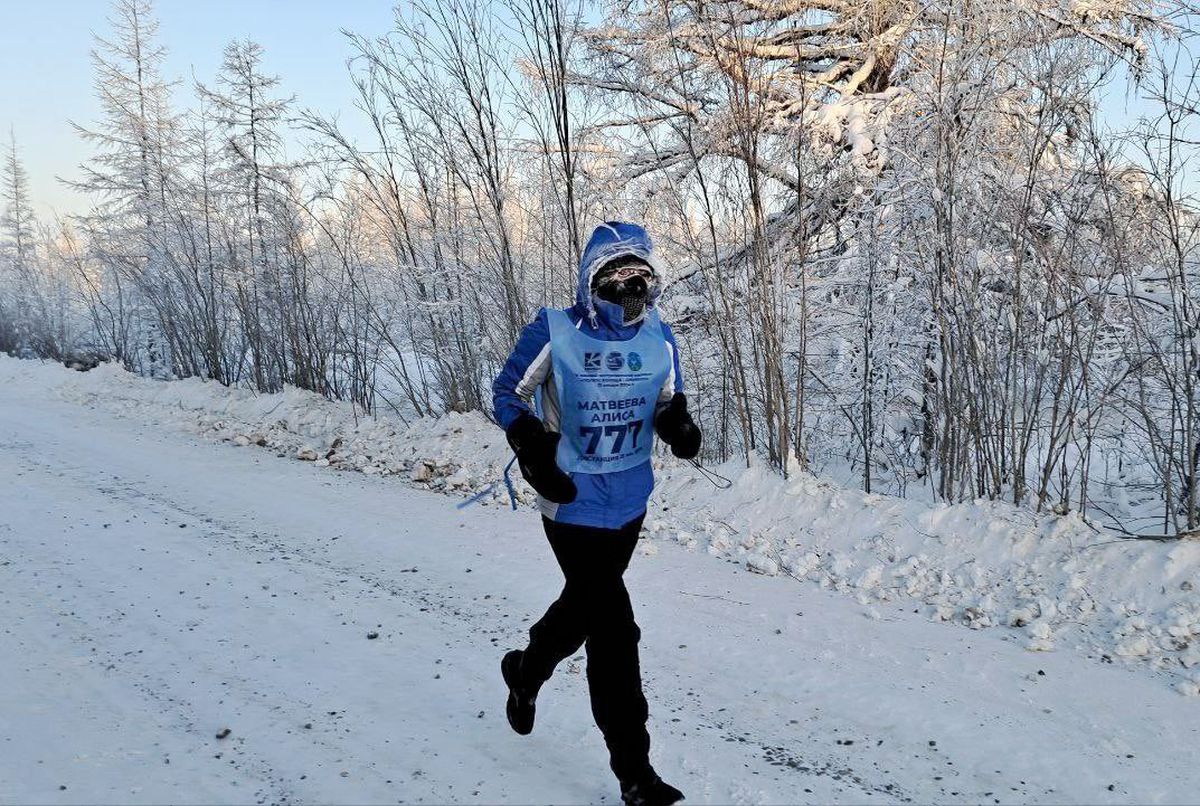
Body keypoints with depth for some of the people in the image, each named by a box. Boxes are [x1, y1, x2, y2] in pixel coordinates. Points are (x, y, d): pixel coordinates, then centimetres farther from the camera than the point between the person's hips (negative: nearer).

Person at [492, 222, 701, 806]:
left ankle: (525, 671, 55)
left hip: (630, 501, 6)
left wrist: (679, 425, -13)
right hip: (573, 501, -5)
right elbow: (508, 393, -4)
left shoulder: (659, 338, -1)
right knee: (614, 630, -8)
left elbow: (669, 401, 11)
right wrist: (534, 454, -18)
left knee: (583, 603, 25)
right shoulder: (555, 332, -13)